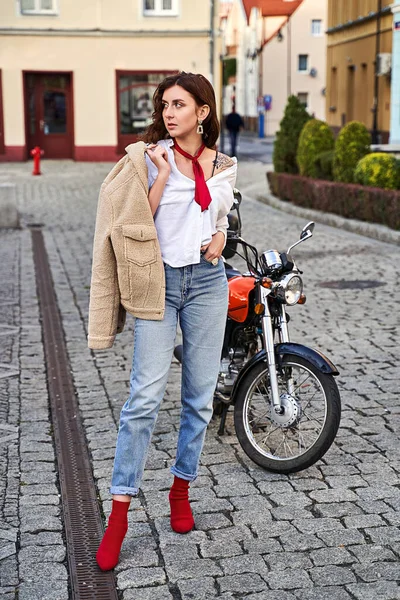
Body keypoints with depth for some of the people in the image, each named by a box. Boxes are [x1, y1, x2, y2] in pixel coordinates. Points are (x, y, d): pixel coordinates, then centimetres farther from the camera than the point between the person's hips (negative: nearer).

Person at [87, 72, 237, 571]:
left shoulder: (223, 168, 8)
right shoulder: (148, 157, -2)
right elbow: (138, 221, -7)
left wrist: (220, 238, 3)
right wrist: (162, 175, -16)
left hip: (207, 281, 4)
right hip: (160, 282, -3)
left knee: (200, 397, 8)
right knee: (146, 395, -9)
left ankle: (181, 488, 25)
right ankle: (119, 511, -1)